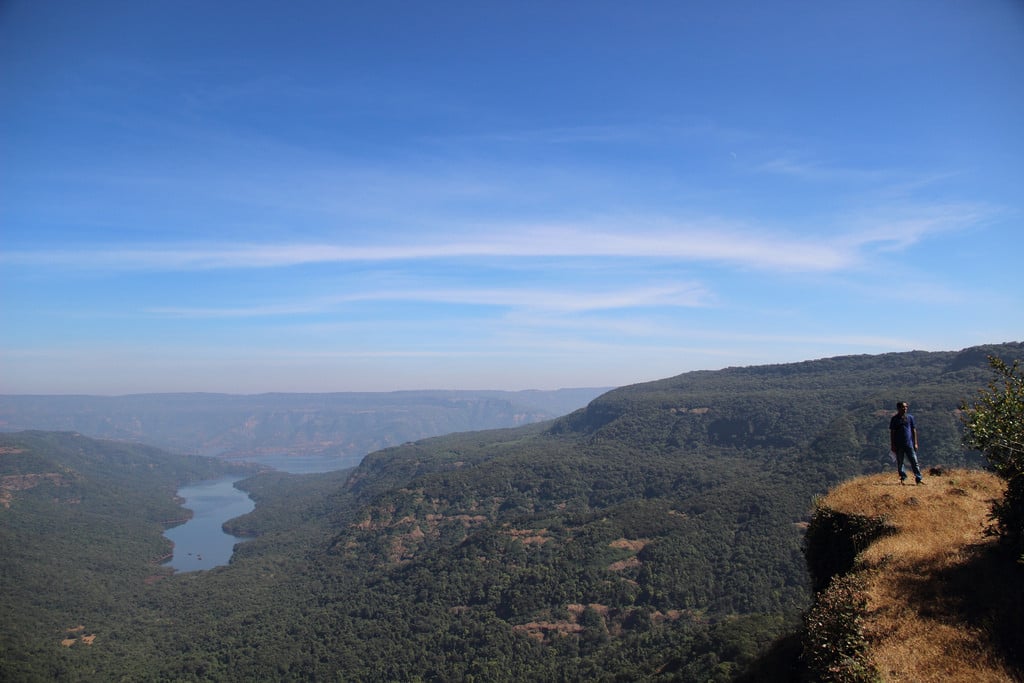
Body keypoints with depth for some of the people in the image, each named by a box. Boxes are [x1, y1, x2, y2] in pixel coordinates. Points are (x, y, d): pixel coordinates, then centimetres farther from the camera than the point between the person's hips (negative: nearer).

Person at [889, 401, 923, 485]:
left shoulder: (910, 417, 6)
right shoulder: (894, 419, 1)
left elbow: (914, 430, 9)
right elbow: (892, 432, 2)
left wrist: (915, 443, 5)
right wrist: (892, 445, -2)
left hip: (909, 443, 1)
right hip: (899, 445, -1)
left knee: (914, 461, -1)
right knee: (900, 462, 5)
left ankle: (919, 478, 2)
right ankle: (903, 478, 14)